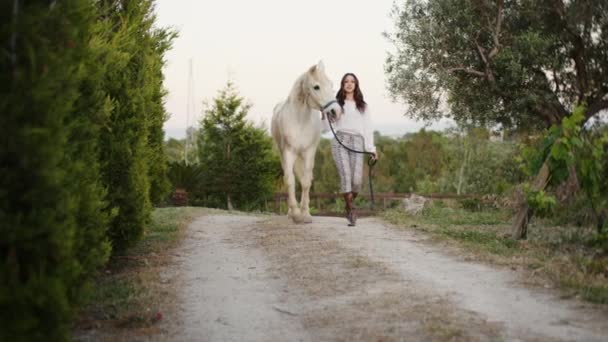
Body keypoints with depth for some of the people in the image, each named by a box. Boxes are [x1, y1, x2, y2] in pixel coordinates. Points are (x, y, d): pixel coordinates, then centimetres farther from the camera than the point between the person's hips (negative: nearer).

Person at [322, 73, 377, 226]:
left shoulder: (363, 106, 20)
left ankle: (348, 204, 17)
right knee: (345, 176, -15)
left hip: (357, 143, 1)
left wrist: (371, 148, 6)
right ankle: (351, 210, -11)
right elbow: (327, 128, 10)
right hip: (340, 141, -1)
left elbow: (367, 127, 15)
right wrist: (324, 115, -9)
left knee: (357, 179, -10)